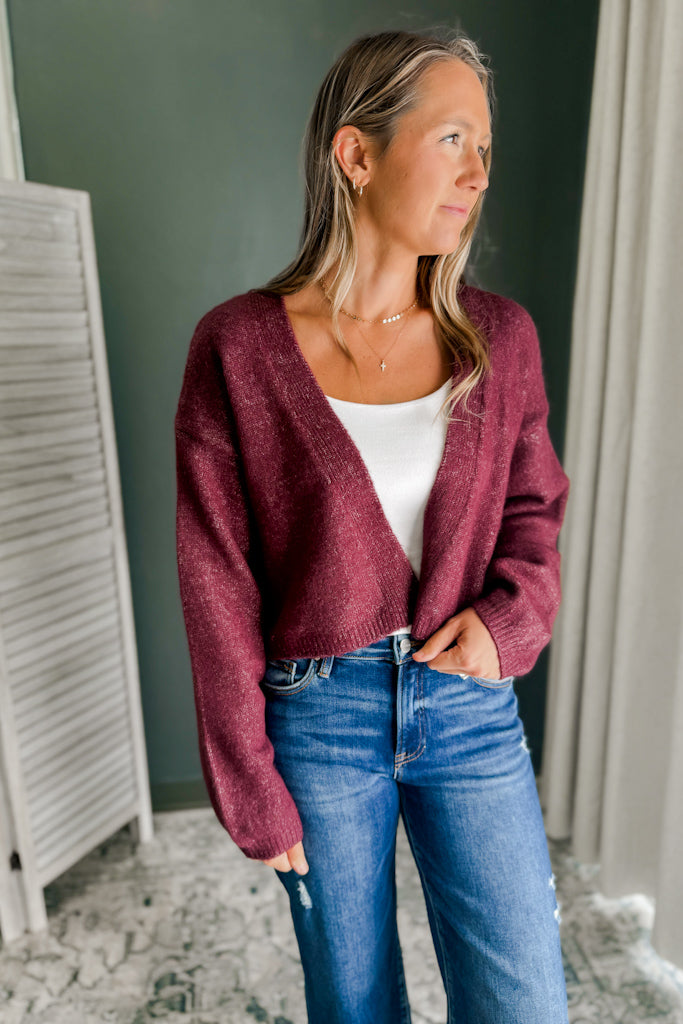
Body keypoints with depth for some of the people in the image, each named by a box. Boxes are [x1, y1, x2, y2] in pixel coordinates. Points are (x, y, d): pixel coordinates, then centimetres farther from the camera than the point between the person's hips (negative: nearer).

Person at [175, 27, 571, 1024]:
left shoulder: (500, 335, -2)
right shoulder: (238, 346, -11)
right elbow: (218, 582, -8)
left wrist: (511, 617, -11)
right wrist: (254, 789, -3)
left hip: (470, 705, 2)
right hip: (319, 714, -1)